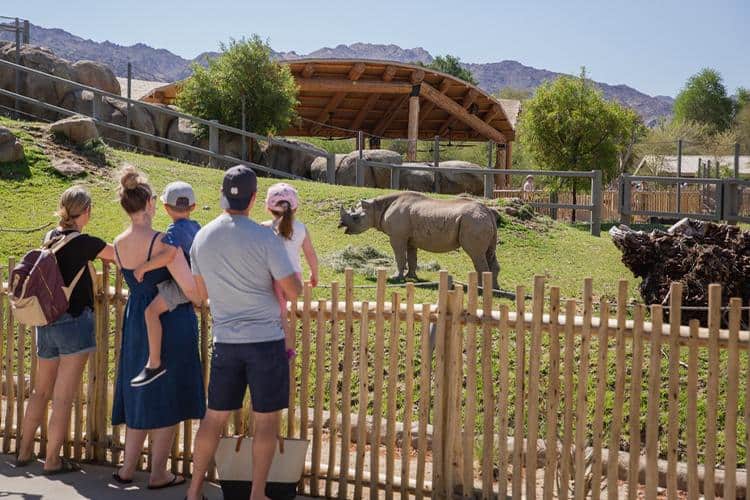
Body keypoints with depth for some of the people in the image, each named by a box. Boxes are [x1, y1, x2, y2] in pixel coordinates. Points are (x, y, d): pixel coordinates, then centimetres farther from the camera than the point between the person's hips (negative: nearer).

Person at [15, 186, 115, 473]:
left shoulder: (50, 238, 7)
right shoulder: (83, 242, -13)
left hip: (46, 322, 7)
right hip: (74, 321, -7)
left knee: (41, 391, 19)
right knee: (63, 397, -1)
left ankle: (25, 452, 28)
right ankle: (52, 461, 3)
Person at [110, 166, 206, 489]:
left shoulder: (118, 244, 1)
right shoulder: (162, 241, -20)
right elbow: (189, 287, -24)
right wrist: (200, 300, -2)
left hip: (136, 321, 6)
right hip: (171, 322, -6)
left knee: (139, 395, 18)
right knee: (167, 400, 6)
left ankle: (127, 469, 23)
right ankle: (158, 474, 14)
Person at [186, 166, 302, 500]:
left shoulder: (202, 238, 3)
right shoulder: (264, 239, -13)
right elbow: (293, 291, -12)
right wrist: (274, 279, 8)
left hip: (224, 340, 5)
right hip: (265, 338, -5)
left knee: (214, 417, 14)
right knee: (267, 419, 6)